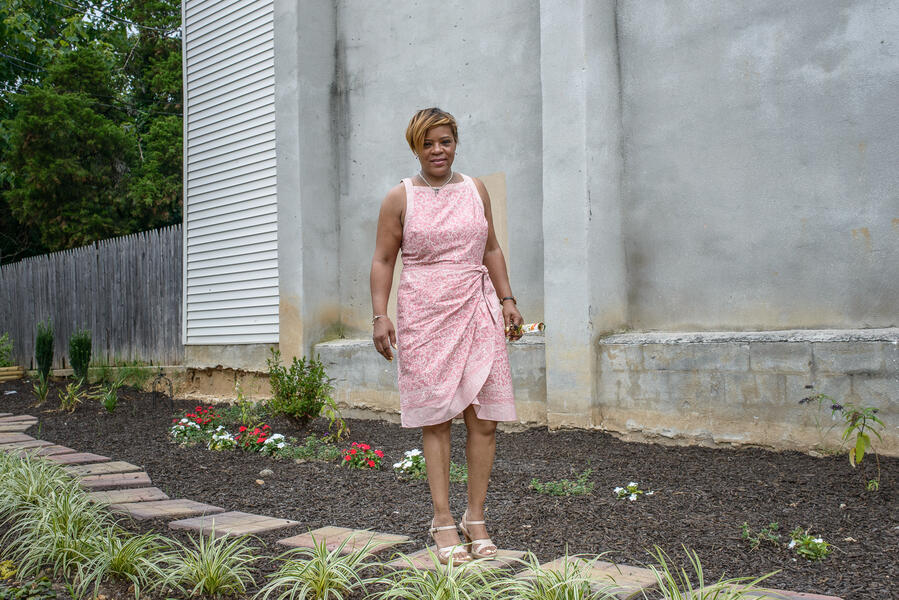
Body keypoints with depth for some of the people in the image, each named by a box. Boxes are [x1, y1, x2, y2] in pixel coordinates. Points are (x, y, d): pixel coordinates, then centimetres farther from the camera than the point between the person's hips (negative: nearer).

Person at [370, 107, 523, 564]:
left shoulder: (475, 190, 14)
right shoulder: (400, 198, 4)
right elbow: (383, 260, 2)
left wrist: (507, 299, 10)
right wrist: (380, 316, -8)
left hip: (477, 312, 3)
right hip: (423, 316, -3)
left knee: (484, 418, -1)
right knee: (435, 418, -1)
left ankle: (476, 517, 11)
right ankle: (442, 519, 8)